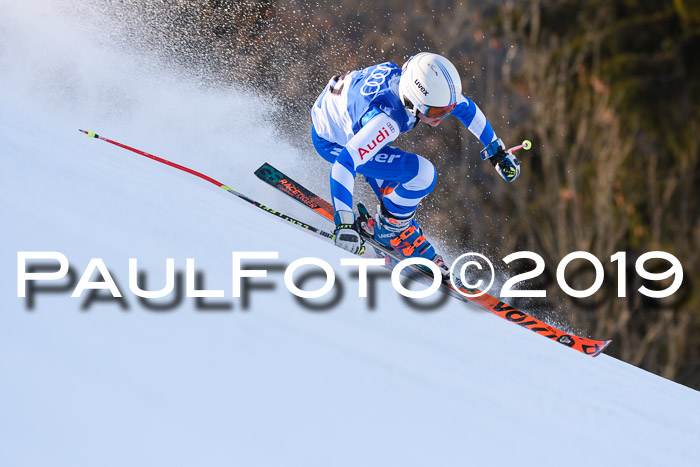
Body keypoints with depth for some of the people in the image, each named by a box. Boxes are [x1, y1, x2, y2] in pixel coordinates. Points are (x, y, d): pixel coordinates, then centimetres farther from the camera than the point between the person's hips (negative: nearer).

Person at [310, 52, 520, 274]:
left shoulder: (425, 84, -20)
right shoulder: (387, 119, -42)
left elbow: (465, 107, 0)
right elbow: (343, 165, -45)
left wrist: (497, 151, 7)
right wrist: (344, 223, -49)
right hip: (332, 143, -8)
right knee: (423, 174, -17)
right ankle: (389, 229, 2)